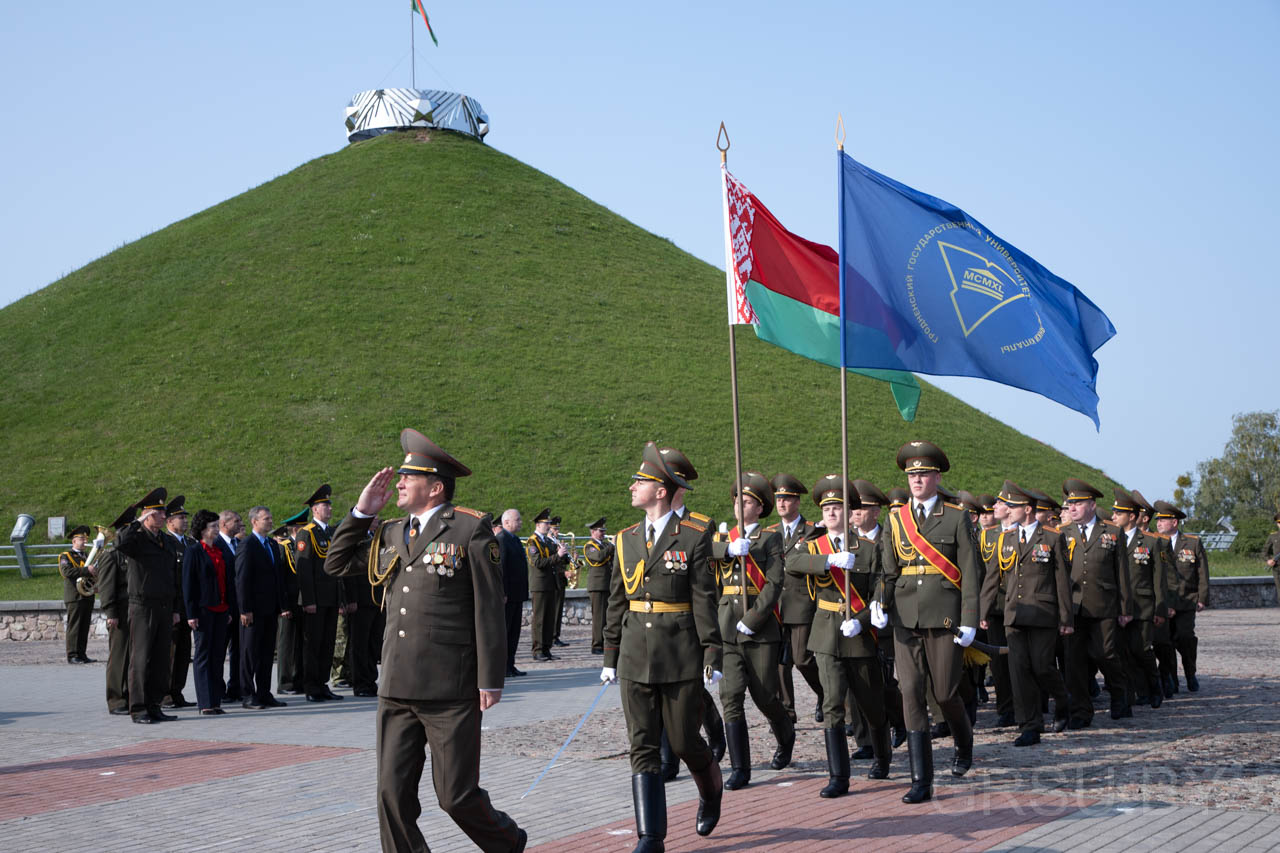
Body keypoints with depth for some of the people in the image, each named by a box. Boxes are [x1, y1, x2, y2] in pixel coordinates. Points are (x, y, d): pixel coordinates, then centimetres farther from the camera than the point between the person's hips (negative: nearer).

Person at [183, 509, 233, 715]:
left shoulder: (220, 551, 15)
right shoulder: (193, 551, -4)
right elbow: (188, 583, -7)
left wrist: (229, 610, 14)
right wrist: (191, 613, -13)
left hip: (220, 611, 6)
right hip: (203, 611, -6)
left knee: (218, 656, 7)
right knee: (203, 656, -2)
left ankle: (215, 701, 12)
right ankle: (206, 704, -1)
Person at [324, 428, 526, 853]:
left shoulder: (471, 528, -5)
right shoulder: (391, 534, 15)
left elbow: (489, 607, -7)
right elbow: (336, 563, 22)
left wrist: (490, 679, -11)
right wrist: (362, 511, 10)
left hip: (450, 691, -6)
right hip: (397, 690, 6)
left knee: (456, 795, 1)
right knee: (393, 794, 3)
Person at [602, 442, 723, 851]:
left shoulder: (694, 537, -5)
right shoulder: (626, 539, 10)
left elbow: (705, 600, -7)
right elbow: (616, 602, 13)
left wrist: (712, 657, -10)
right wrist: (610, 656, 12)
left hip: (680, 656, -4)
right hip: (636, 656, 4)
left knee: (684, 742, 5)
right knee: (642, 747, 1)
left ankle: (711, 790, 37)